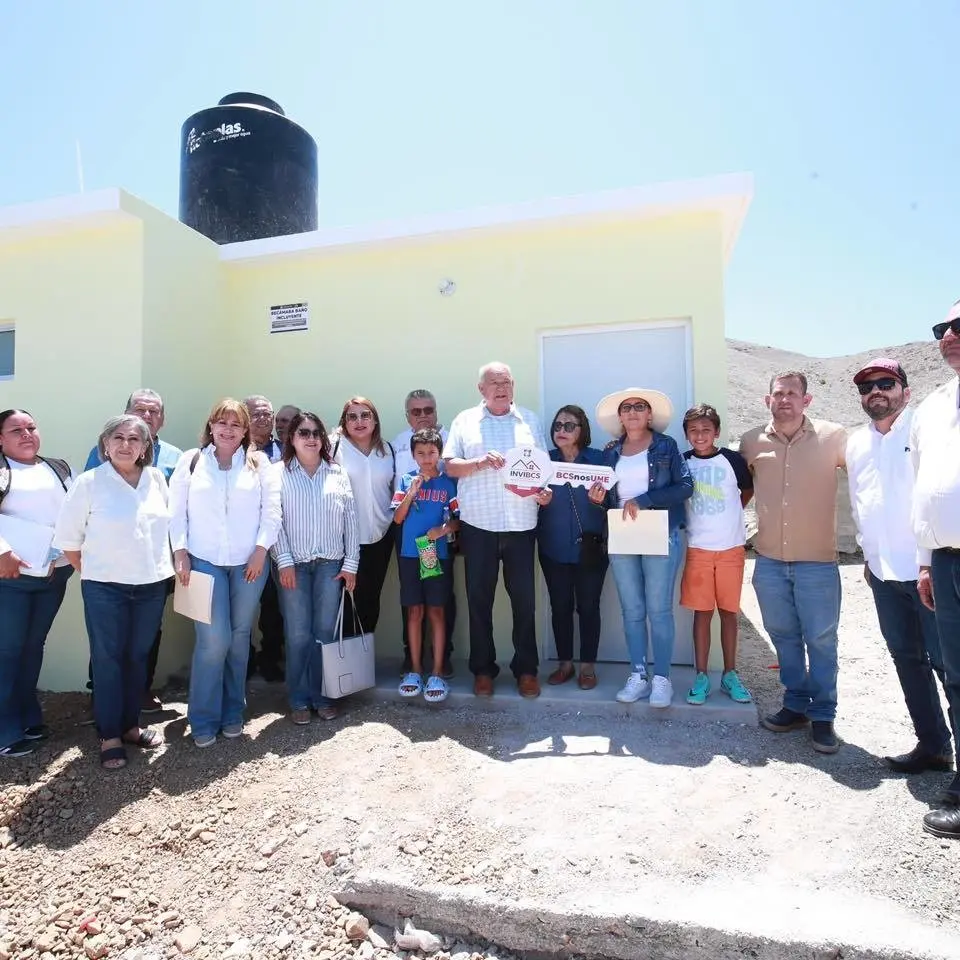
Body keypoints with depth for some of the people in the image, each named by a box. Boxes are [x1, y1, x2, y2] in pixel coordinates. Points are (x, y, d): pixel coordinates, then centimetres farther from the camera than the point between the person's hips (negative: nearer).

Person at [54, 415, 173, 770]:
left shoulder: (156, 479, 3)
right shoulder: (88, 482, -7)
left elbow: (169, 524, 11)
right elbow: (67, 537, -2)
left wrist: (165, 565, 9)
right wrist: (90, 570, 1)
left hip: (152, 584, 3)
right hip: (105, 586, -3)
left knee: (138, 657, 13)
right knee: (108, 659, 4)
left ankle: (130, 725, 28)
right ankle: (109, 736, 16)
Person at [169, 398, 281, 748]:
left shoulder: (259, 463, 6)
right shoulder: (191, 461, 7)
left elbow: (272, 510, 1)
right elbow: (177, 511, 4)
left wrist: (261, 549, -7)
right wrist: (180, 552, -3)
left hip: (249, 562, 1)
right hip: (204, 561, -1)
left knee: (239, 637, 8)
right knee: (213, 639, -7)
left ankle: (233, 713, 23)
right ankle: (203, 719, 9)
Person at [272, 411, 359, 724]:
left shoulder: (338, 473, 8)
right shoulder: (278, 473, 2)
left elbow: (351, 519, 6)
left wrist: (351, 563, 1)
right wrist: (284, 561, -11)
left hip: (331, 564, 2)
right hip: (294, 564, -2)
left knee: (324, 632, 6)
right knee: (298, 635, 1)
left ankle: (320, 695, 20)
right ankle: (299, 699, 16)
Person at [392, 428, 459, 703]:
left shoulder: (448, 483, 0)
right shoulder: (406, 480, 4)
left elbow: (458, 519, 2)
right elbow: (398, 518, 0)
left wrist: (444, 529, -17)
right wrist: (411, 492, -13)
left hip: (438, 555, -1)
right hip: (410, 555, 1)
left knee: (436, 612, 3)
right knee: (414, 612, 8)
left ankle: (437, 673, 10)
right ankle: (415, 670, 19)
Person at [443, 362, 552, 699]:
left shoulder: (530, 420, 12)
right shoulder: (465, 421, 8)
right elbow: (450, 466, 2)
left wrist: (545, 491, -7)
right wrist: (480, 462, -14)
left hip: (521, 524, 1)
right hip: (478, 524, -1)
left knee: (524, 599, 5)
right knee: (479, 599, 6)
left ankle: (526, 669, 19)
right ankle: (483, 669, 20)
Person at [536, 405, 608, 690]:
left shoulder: (598, 459, -1)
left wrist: (602, 499, -23)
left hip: (590, 547, -2)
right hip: (554, 549, 2)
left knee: (588, 607, 5)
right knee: (560, 607, 9)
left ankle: (588, 666, 20)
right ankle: (565, 663, 24)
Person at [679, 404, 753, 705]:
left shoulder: (732, 460, -3)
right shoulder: (682, 463, -1)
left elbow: (748, 491, 12)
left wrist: (728, 516, 6)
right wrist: (704, 519, 1)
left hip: (731, 547, 0)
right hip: (698, 549, 0)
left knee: (729, 611, 9)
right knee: (702, 612, 5)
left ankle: (729, 674, 22)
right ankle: (701, 676, 14)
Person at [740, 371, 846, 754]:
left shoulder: (833, 437, -6)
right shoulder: (751, 441, 2)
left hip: (817, 561, -2)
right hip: (769, 560, 3)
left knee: (820, 641, 6)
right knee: (784, 636, 14)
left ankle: (823, 715, 22)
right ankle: (796, 705, 30)